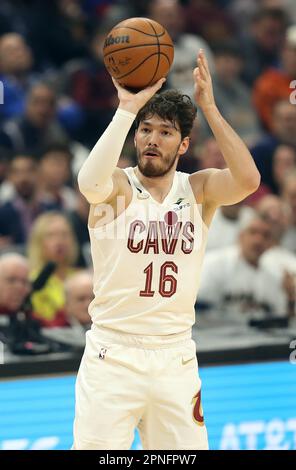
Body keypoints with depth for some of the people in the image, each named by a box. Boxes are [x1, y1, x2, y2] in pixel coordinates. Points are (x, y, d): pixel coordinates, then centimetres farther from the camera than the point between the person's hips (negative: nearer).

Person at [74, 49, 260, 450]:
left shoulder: (199, 189, 4)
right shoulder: (118, 187, -5)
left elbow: (248, 180, -17)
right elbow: (90, 182, -30)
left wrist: (208, 107, -18)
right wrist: (128, 109, -30)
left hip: (176, 358, 3)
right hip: (113, 355, -3)